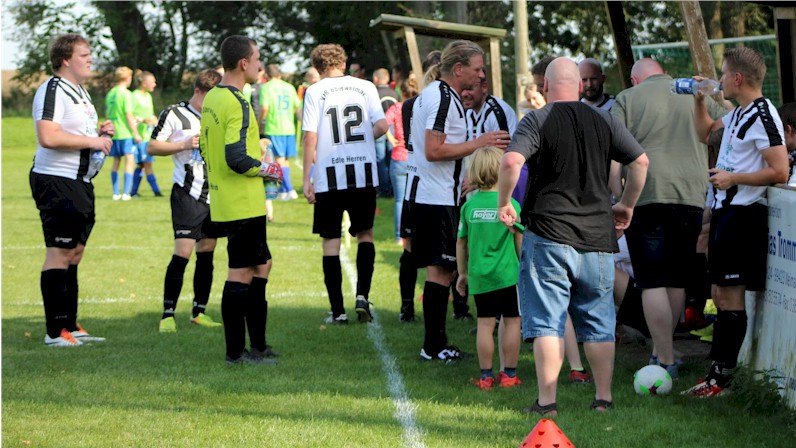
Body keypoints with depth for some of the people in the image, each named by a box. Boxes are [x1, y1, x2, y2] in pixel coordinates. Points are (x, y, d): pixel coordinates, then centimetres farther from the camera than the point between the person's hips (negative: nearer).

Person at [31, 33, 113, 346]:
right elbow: (48, 137, -26)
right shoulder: (53, 90, -14)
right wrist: (92, 141, -19)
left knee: (74, 253, 12)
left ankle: (70, 326, 18)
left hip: (80, 183, 10)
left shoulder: (80, 92, 19)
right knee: (59, 253, -9)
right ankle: (55, 332, -7)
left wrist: (101, 132, 11)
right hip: (57, 182, -10)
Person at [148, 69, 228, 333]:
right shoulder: (174, 114, -2)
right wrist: (185, 145, -14)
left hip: (215, 193, 6)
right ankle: (167, 314, -9)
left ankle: (199, 312, 17)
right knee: (182, 253, -13)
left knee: (206, 253, 9)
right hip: (187, 193, -6)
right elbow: (153, 147, -3)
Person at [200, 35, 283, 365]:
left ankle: (256, 346, 21)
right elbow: (236, 158, -26)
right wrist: (267, 170, -10)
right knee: (241, 274, -4)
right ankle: (236, 353, 1)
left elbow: (206, 148, 20)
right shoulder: (237, 104, -19)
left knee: (261, 264, 17)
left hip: (222, 199, 10)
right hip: (243, 203, -10)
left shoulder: (211, 99, 11)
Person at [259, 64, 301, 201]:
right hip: (289, 128, 5)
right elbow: (298, 108, 10)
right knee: (286, 159, 12)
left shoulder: (266, 87, -2)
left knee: (280, 159, -5)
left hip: (273, 128, -5)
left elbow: (264, 108, -11)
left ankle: (289, 190, -15)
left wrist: (259, 124, 2)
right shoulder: (289, 87, 12)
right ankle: (283, 190, 18)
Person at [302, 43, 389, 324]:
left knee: (331, 240, 6)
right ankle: (362, 294, 1)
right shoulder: (365, 87, 5)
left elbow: (310, 137, -6)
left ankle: (338, 310, 6)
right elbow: (382, 126, -3)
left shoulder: (314, 91, -1)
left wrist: (306, 179, -3)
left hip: (329, 177, -2)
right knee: (365, 234, 18)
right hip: (364, 174, 2)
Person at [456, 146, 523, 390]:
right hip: (508, 274, -3)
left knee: (485, 324, 6)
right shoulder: (510, 204, -7)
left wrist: (463, 273, 19)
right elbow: (520, 241, -3)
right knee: (512, 322, 8)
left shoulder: (469, 205, 2)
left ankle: (486, 376, 8)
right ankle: (509, 374, 10)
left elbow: (461, 243, 8)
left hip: (479, 275, 3)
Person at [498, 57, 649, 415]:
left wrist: (503, 203, -6)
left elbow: (511, 162, -20)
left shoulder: (536, 121, -5)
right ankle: (603, 397, 15)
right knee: (598, 322, 13)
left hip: (548, 235, -4)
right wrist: (627, 205, 19)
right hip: (597, 237, 4)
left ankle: (547, 401, -2)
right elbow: (641, 161, 7)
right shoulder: (603, 121, 7)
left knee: (547, 321, -1)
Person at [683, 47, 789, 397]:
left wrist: (733, 178, -17)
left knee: (730, 296, -9)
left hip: (742, 212, -10)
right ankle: (718, 372, 16)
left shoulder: (761, 116, -15)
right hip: (724, 210, 10)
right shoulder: (738, 114, 16)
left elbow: (780, 171, -22)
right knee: (720, 293, 12)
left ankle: (721, 377, -7)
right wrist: (699, 99, 20)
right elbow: (704, 130, 36)